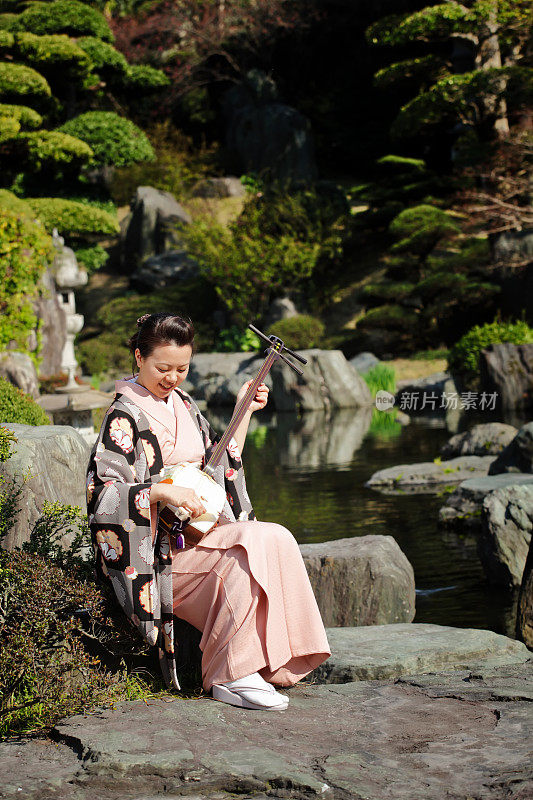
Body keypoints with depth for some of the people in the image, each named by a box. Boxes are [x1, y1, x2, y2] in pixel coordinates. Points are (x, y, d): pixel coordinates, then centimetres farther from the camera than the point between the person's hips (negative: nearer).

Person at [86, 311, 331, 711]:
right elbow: (101, 491, -15)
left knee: (276, 540, -20)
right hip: (161, 546, -7)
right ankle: (231, 677, -25)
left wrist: (244, 412, 19)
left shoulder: (184, 405, 17)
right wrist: (164, 492, -26)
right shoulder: (125, 416, -7)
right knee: (257, 547, -28)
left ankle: (269, 662, -19)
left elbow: (221, 467, 23)